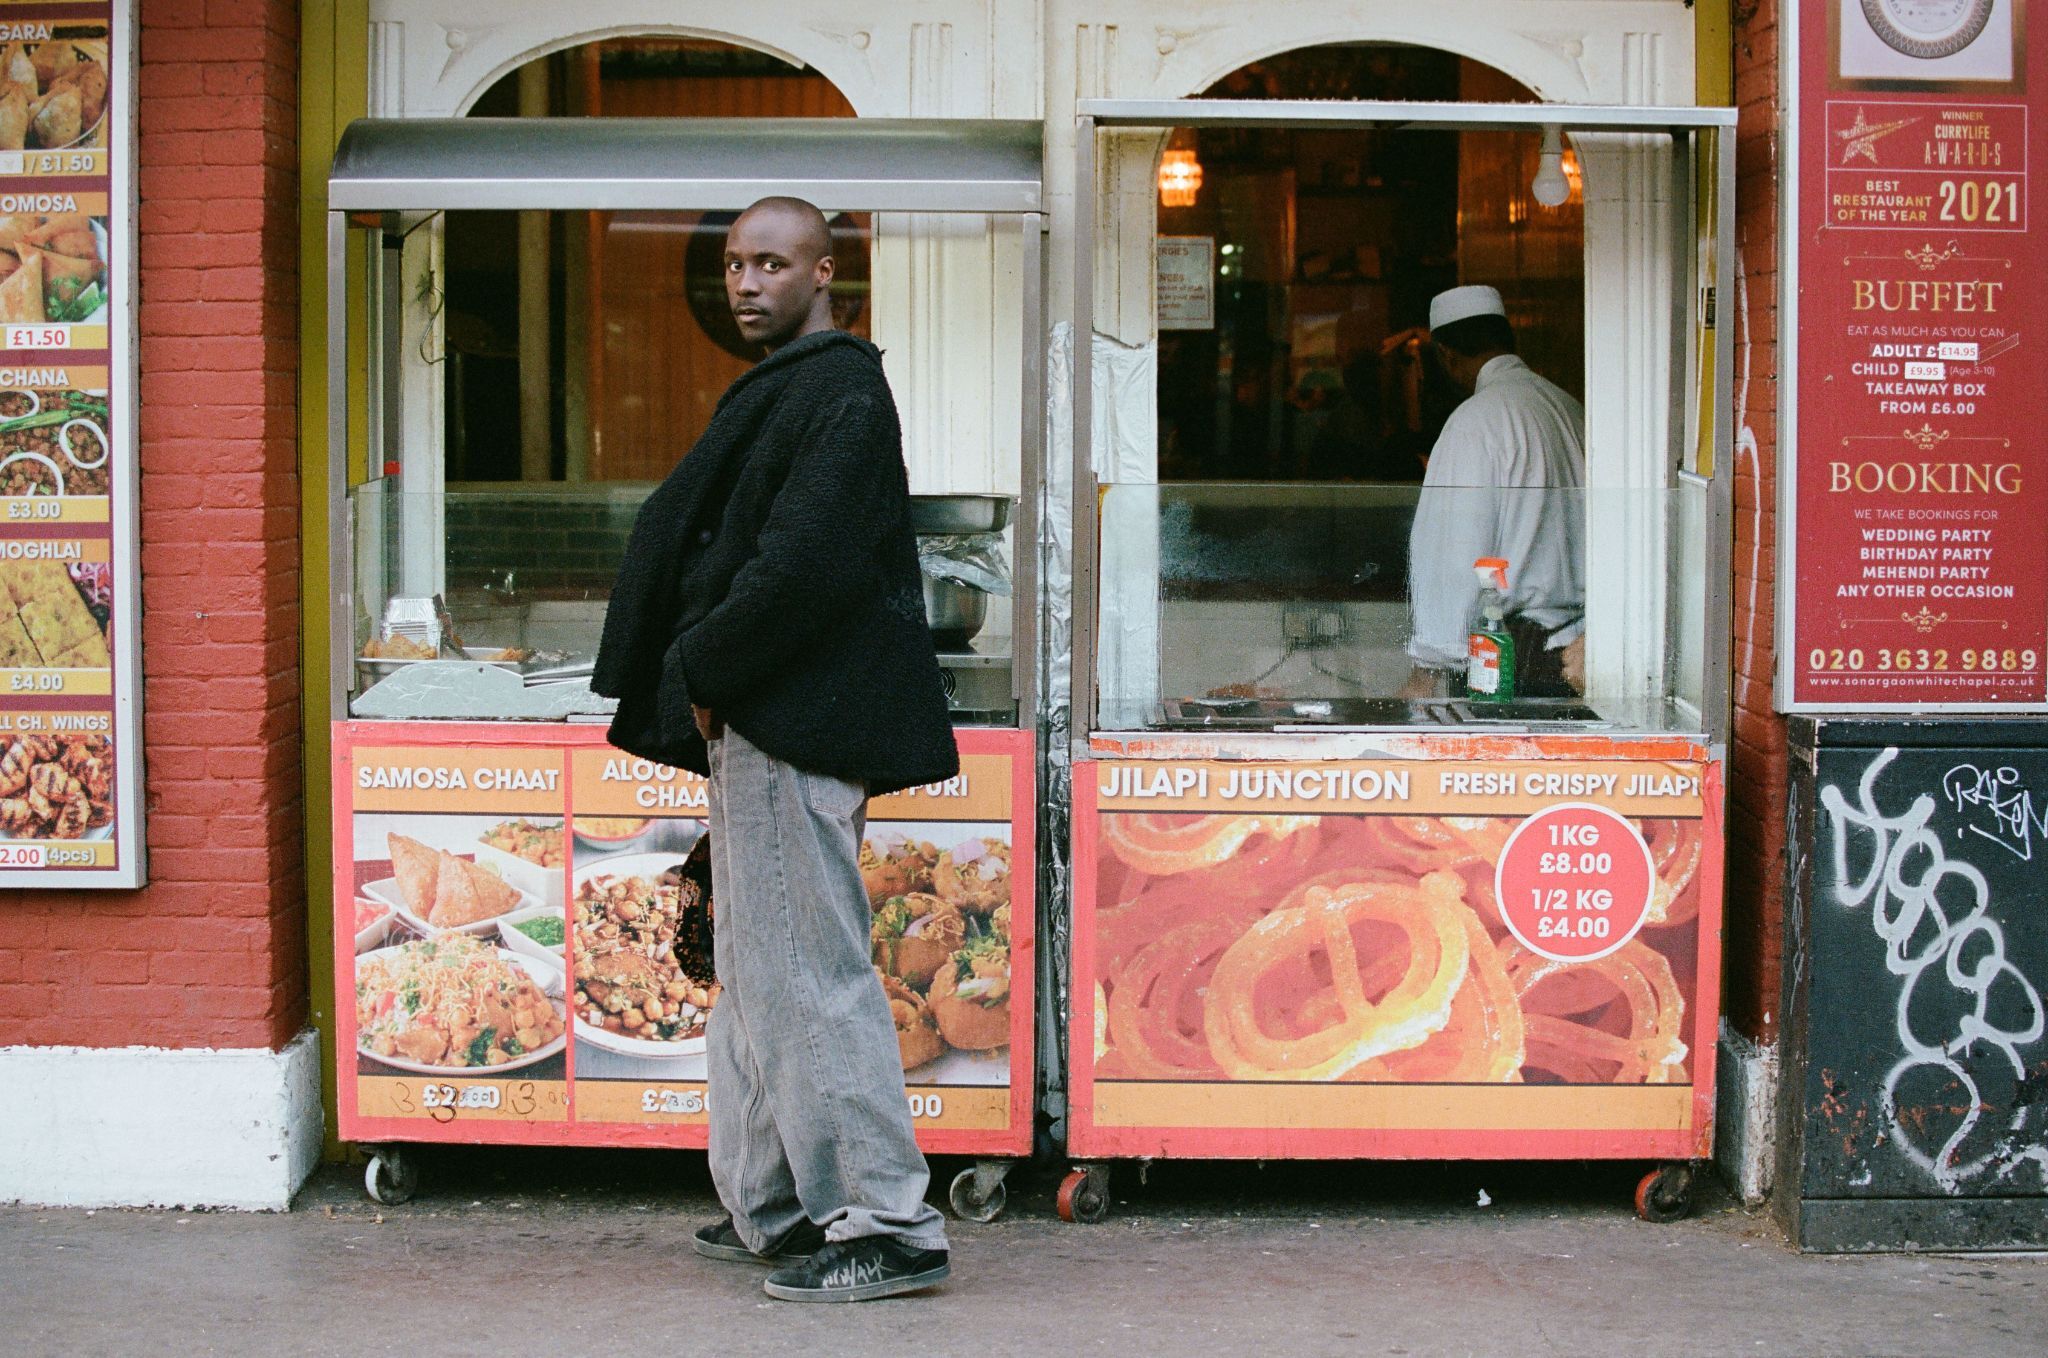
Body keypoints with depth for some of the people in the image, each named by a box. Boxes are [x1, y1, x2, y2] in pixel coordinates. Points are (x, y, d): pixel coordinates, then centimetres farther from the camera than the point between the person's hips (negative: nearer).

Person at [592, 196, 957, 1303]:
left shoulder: (839, 392, -13)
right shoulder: (782, 389, 19)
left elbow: (803, 566, -23)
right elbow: (693, 536, 23)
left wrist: (705, 673, -13)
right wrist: (704, 685, 11)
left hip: (799, 722, -11)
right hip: (759, 718, 11)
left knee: (807, 969, -8)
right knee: (760, 967, 16)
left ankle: (887, 1225, -2)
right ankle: (776, 1208, 26)